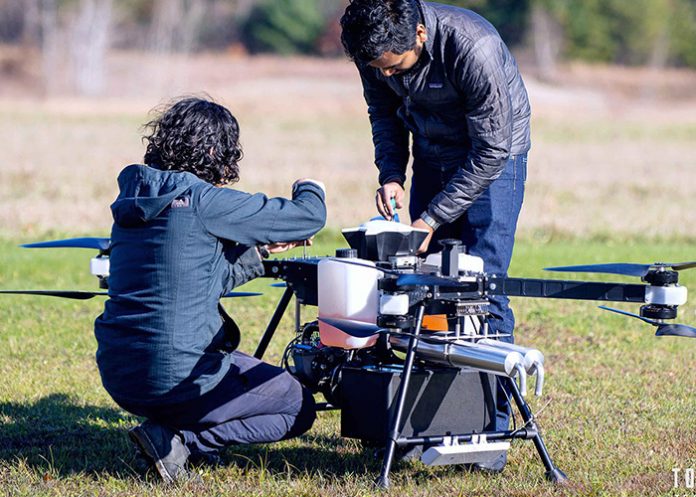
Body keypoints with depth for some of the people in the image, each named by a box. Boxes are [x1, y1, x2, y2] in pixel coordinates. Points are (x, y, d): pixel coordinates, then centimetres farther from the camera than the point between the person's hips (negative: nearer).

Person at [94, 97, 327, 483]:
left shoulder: (133, 200, 10)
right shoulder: (202, 201, -14)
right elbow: (310, 218, -8)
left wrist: (259, 251, 20)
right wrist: (309, 189, 14)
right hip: (173, 376, -8)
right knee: (299, 407, 11)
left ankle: (169, 430, 10)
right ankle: (180, 440, -5)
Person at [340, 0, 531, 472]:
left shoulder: (473, 47, -36)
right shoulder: (374, 45, -17)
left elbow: (491, 149, -27)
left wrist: (432, 218, -25)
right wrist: (392, 174, -10)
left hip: (494, 155, -6)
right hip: (433, 152, 6)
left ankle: (493, 427, -7)